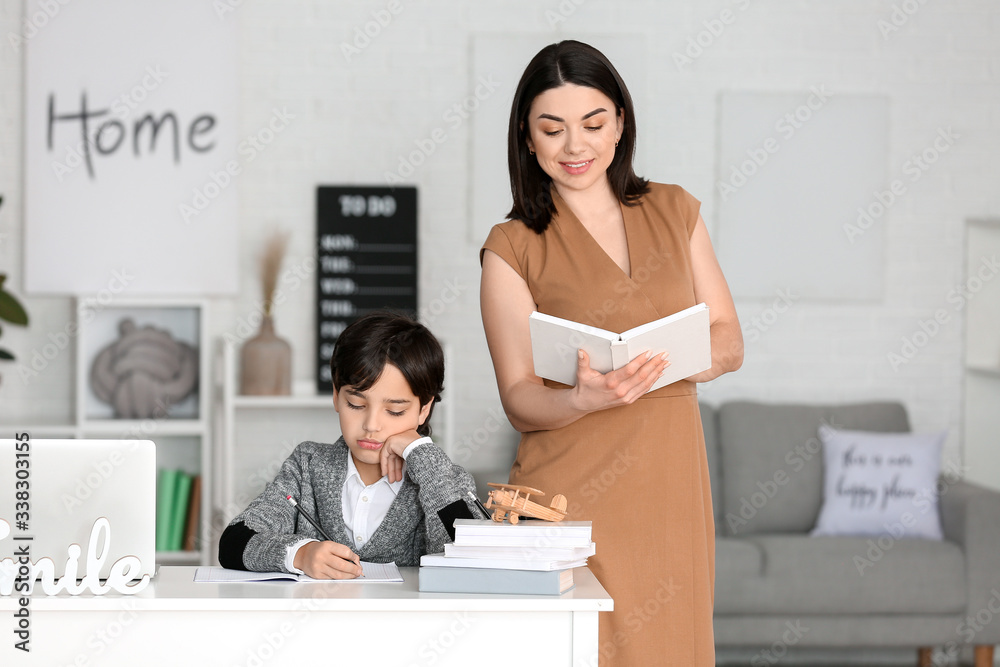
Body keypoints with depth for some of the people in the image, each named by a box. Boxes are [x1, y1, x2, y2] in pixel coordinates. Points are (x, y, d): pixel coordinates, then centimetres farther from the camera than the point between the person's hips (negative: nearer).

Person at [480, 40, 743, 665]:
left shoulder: (673, 212, 10)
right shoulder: (513, 249, 0)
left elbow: (730, 342, 9)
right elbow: (519, 398, -5)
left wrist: (669, 362, -12)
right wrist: (585, 398, -26)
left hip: (671, 493, 3)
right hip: (570, 498, -3)